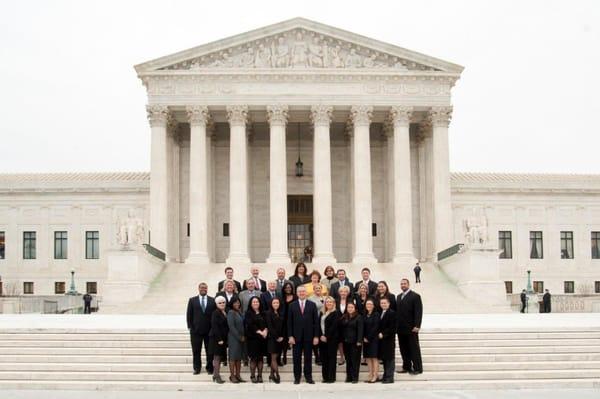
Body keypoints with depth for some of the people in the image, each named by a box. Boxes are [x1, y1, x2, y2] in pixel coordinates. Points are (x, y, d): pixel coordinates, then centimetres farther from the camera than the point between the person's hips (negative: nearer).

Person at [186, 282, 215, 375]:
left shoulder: (213, 300, 5)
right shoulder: (192, 300, 5)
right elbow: (189, 315, 4)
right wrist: (190, 327, -3)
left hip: (209, 330, 0)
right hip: (196, 330, 0)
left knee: (210, 350, 5)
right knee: (196, 351, 5)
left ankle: (209, 368, 15)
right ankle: (197, 368, 14)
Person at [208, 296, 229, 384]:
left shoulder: (226, 313, 11)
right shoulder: (215, 313, -12)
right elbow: (215, 327, -17)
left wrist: (225, 339, 10)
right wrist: (219, 339, -20)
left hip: (223, 339, 8)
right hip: (216, 338, -8)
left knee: (219, 357, 13)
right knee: (217, 357, -4)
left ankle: (215, 375, 21)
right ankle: (217, 376, -1)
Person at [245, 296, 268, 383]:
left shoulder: (262, 314, 15)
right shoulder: (248, 313, 0)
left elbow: (266, 324, 8)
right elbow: (250, 325, -10)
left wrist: (265, 331, -12)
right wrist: (259, 332, -16)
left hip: (262, 338, 4)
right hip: (252, 338, -4)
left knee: (261, 357, 4)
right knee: (253, 358, -4)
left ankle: (259, 376, 9)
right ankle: (252, 376, 2)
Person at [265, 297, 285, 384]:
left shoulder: (281, 314, 11)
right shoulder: (268, 313, -5)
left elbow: (283, 327, 11)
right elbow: (270, 327, -10)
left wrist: (282, 337, -3)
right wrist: (276, 337, -12)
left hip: (280, 339, 5)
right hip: (272, 338, -5)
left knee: (275, 357, 7)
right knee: (274, 357, -3)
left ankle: (272, 375, 12)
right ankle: (277, 375, -5)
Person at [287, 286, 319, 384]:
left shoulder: (312, 305, 4)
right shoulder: (292, 305, 4)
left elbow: (316, 321, 2)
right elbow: (289, 322, 2)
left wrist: (316, 336, -4)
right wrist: (290, 336, -5)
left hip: (308, 336, 0)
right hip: (296, 336, 0)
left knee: (308, 358, 6)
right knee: (297, 358, 4)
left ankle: (308, 377, 14)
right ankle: (297, 377, 13)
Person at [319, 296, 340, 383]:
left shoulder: (336, 313, -3)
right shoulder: (322, 313, 16)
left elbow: (334, 326, -11)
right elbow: (319, 325, 11)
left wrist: (326, 337, -14)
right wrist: (321, 336, -3)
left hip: (331, 339, -6)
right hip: (322, 338, 6)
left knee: (331, 357, -3)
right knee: (323, 358, 6)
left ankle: (331, 377, 0)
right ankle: (325, 377, 11)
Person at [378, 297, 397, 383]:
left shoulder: (392, 313, -10)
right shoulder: (380, 313, 15)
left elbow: (392, 327, -16)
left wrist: (383, 334, -17)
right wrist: (379, 334, 2)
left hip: (389, 339, -8)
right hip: (382, 340, 8)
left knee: (390, 358, -2)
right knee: (384, 358, 11)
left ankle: (389, 377, 0)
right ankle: (386, 376, 18)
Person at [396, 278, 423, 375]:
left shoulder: (415, 296, -4)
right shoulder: (399, 297, 17)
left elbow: (418, 312, -11)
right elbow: (397, 311, 15)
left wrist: (417, 325, -18)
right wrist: (396, 325, 8)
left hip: (411, 328, -6)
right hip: (401, 328, 6)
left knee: (414, 349, 0)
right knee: (404, 349, 8)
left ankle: (417, 368, 5)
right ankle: (406, 367, 15)